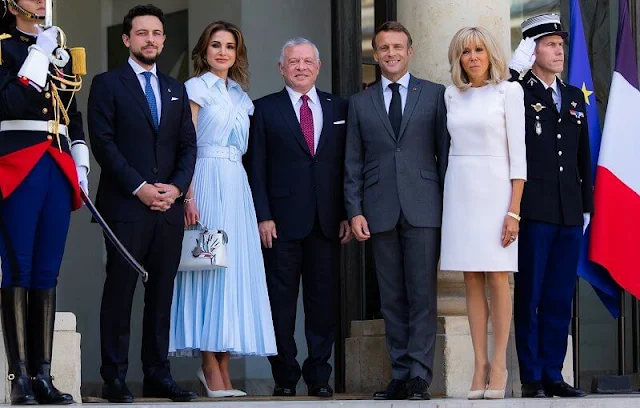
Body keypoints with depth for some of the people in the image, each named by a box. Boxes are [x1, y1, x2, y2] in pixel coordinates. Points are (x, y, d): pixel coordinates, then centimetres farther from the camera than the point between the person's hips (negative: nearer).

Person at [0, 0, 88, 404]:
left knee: (47, 275, 5)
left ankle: (43, 375, 6)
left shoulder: (61, 52, 19)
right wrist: (39, 55, -11)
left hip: (58, 171, 6)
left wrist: (81, 163, 13)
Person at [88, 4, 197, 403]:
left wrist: (177, 187, -3)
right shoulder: (108, 84, 4)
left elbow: (189, 145, 14)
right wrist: (140, 187, -12)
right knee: (120, 291, -5)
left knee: (162, 292, 4)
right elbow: (103, 142, -5)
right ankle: (115, 378, -4)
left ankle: (158, 375, 7)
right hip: (126, 205, -5)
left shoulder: (176, 89, 19)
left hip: (169, 206, 5)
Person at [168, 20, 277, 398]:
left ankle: (223, 371, 4)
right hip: (208, 181, -6)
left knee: (236, 269, 2)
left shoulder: (241, 97, 19)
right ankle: (212, 371, -7)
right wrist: (189, 197, -17)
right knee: (209, 268, -8)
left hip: (237, 187, 6)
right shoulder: (196, 89, 1)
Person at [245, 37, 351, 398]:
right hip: (283, 221, -2)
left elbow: (347, 165, 11)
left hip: (327, 222, 2)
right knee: (281, 302, 1)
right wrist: (263, 216, -7)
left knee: (324, 301, 4)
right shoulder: (266, 109, 6)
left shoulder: (338, 108, 12)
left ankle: (319, 375, 10)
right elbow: (256, 167, 2)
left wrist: (348, 215, 3)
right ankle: (285, 376, 7)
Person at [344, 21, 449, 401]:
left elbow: (445, 152, 5)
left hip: (423, 208, -2)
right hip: (380, 211, 2)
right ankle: (400, 375, 7)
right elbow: (353, 163, 11)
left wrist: (449, 205, -1)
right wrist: (355, 210, 2)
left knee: (422, 295, -6)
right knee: (393, 299, 4)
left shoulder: (435, 95, 7)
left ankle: (420, 376, -6)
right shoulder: (360, 103, 14)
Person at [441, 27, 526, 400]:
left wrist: (514, 210, -13)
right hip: (460, 192, 4)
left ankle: (499, 365, 1)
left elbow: (518, 153, -6)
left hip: (495, 191, -4)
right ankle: (480, 365, 5)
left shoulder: (509, 91, -2)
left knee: (498, 279, -4)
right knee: (472, 282, 3)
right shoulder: (453, 96, 11)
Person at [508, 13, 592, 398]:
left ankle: (552, 374, 11)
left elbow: (583, 157, 18)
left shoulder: (575, 98, 17)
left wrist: (586, 205, 14)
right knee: (529, 297, 0)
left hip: (569, 213, 5)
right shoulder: (517, 93, 2)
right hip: (534, 212, -5)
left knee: (560, 299, 6)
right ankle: (531, 377, 3)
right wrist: (517, 68, -15)